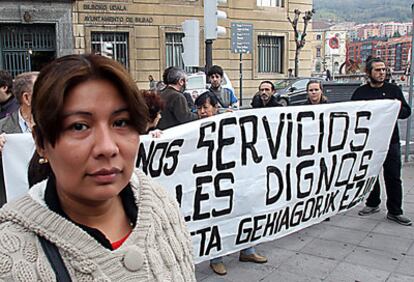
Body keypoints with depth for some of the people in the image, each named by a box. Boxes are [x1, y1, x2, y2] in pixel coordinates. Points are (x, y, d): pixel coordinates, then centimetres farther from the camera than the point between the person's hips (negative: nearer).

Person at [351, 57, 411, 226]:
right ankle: (372, 204, 29)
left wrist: (397, 109, -12)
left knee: (393, 176, 0)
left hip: (391, 140, 0)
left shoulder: (393, 90, 9)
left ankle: (394, 212, 9)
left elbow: (407, 111, 9)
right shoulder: (360, 92, 5)